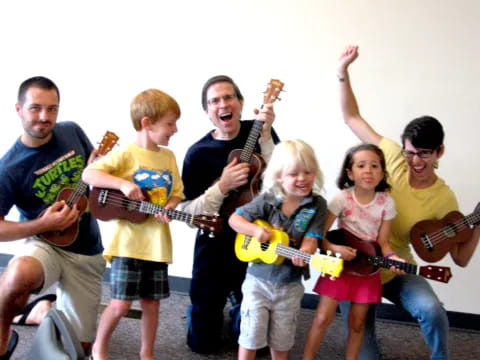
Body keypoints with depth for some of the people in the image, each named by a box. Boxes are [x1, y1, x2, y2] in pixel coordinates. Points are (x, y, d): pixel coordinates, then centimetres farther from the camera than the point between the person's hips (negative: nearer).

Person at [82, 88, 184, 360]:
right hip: (129, 242, -5)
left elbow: (177, 192, 14)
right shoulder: (126, 155, -10)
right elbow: (88, 174, -17)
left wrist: (170, 208, -8)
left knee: (151, 302, 12)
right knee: (121, 303, -2)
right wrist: (122, 183, -29)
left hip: (157, 243, 5)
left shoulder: (168, 156, 8)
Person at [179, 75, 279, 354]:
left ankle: (239, 309, 44)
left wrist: (265, 136, -21)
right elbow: (188, 213, -10)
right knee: (203, 342, 9)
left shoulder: (260, 131, -4)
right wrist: (222, 186, -24)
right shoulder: (198, 152, -9)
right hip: (215, 246, -1)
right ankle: (220, 306, 40)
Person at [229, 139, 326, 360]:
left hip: (290, 285, 1)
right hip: (258, 280, -1)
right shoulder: (267, 200, -9)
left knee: (281, 341, 15)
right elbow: (234, 219, -3)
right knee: (251, 334, 2)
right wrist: (255, 230, -22)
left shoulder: (317, 204, -7)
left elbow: (311, 239, -13)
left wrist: (304, 253, -35)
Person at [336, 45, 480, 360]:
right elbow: (352, 117, -8)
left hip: (396, 269, 0)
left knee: (432, 310, -26)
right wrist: (343, 71, -15)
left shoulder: (444, 198, -13)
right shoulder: (394, 157, -12)